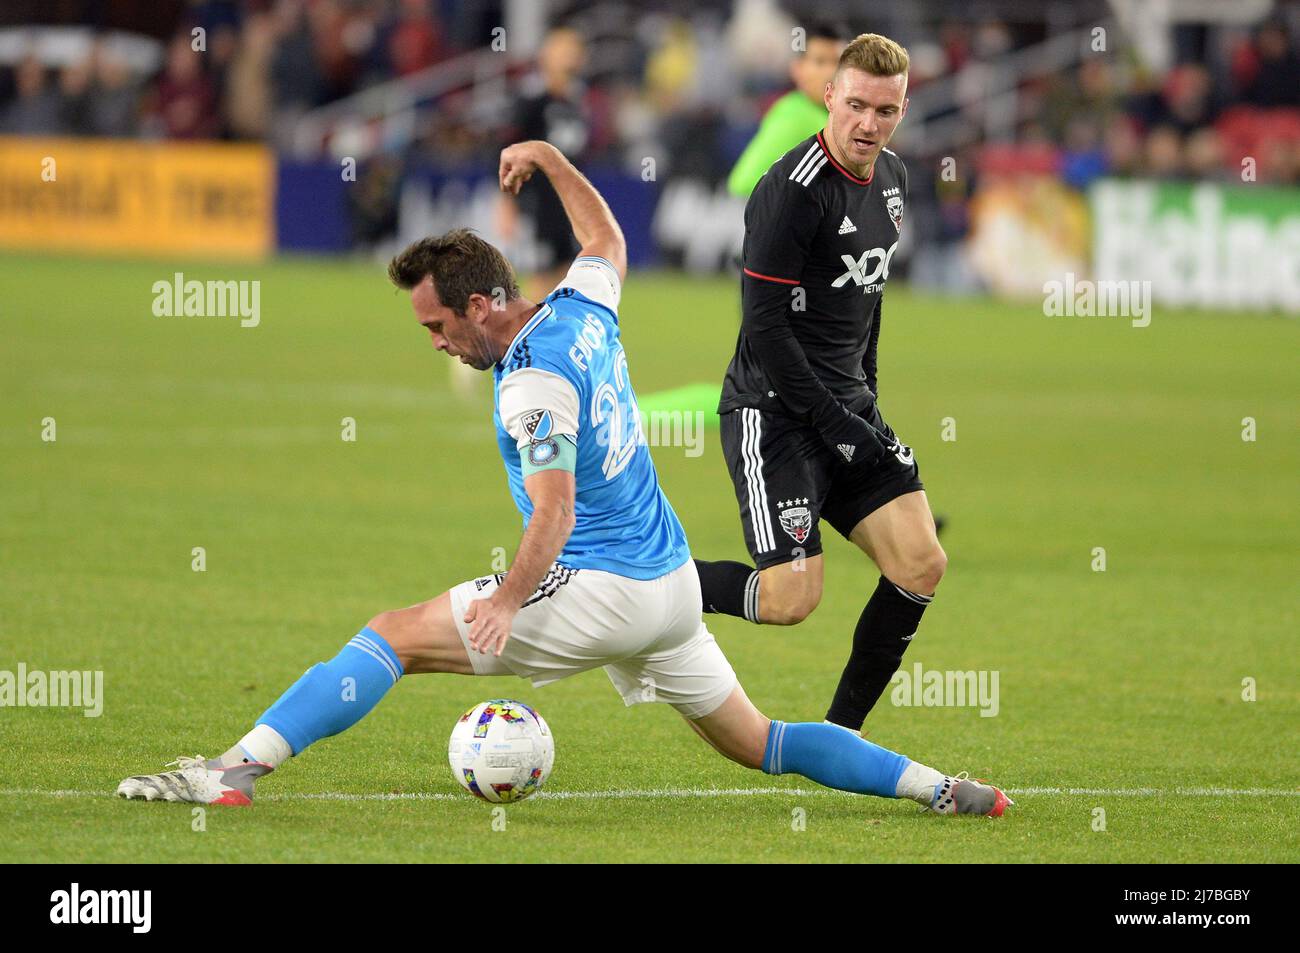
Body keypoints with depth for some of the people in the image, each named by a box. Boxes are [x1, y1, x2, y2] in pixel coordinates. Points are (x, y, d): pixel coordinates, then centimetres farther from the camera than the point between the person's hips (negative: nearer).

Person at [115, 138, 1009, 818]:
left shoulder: (533, 382, -16)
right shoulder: (584, 311, 7)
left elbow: (555, 511, -25)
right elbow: (607, 238, 30)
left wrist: (508, 599, -35)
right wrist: (546, 156, 37)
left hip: (597, 590, -9)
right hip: (673, 583, 9)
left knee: (393, 637, -8)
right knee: (758, 743, 18)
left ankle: (239, 767, -17)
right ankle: (941, 788, 9)